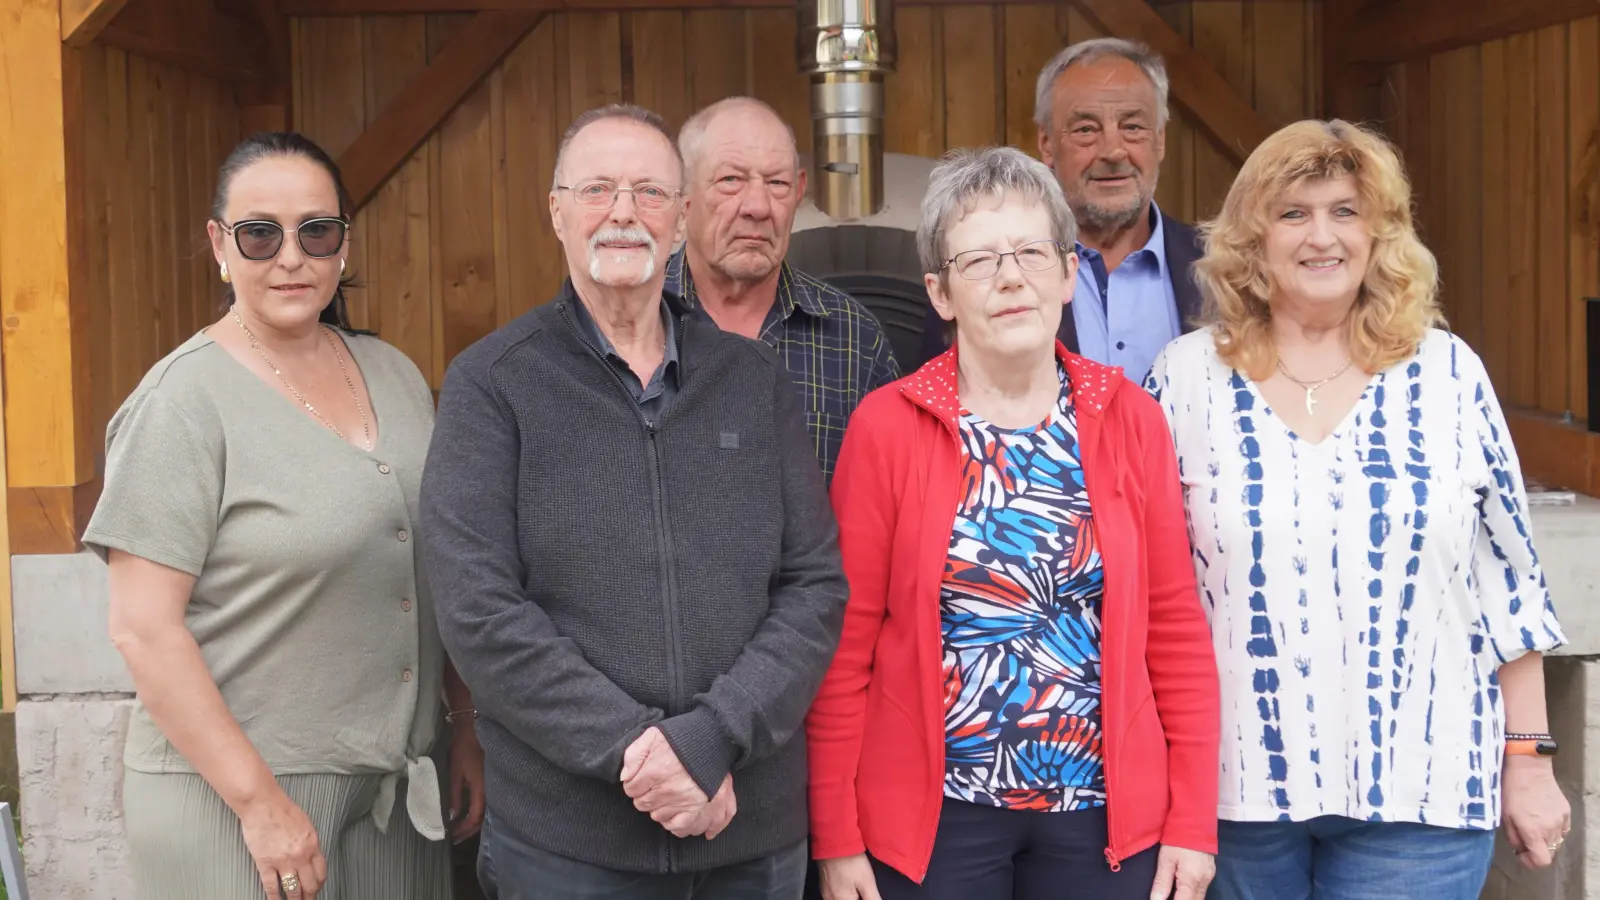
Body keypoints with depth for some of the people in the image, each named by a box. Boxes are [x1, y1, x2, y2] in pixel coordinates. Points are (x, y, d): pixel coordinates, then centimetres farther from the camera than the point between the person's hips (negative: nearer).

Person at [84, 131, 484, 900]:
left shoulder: (395, 376, 6)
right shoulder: (183, 400, -11)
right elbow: (143, 630, -14)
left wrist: (470, 727, 9)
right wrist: (260, 802, -16)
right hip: (230, 794, -5)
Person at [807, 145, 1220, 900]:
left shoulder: (1129, 418, 0)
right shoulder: (885, 426, -6)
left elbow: (1175, 627, 2)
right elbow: (846, 642, -4)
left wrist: (1193, 820, 0)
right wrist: (836, 834, -4)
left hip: (1106, 811, 2)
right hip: (934, 812, -1)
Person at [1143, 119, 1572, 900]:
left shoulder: (1446, 373, 1)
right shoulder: (1186, 375, 0)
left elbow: (1507, 576, 4)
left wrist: (1528, 760, 3)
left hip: (1418, 786, 0)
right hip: (1234, 782, 0)